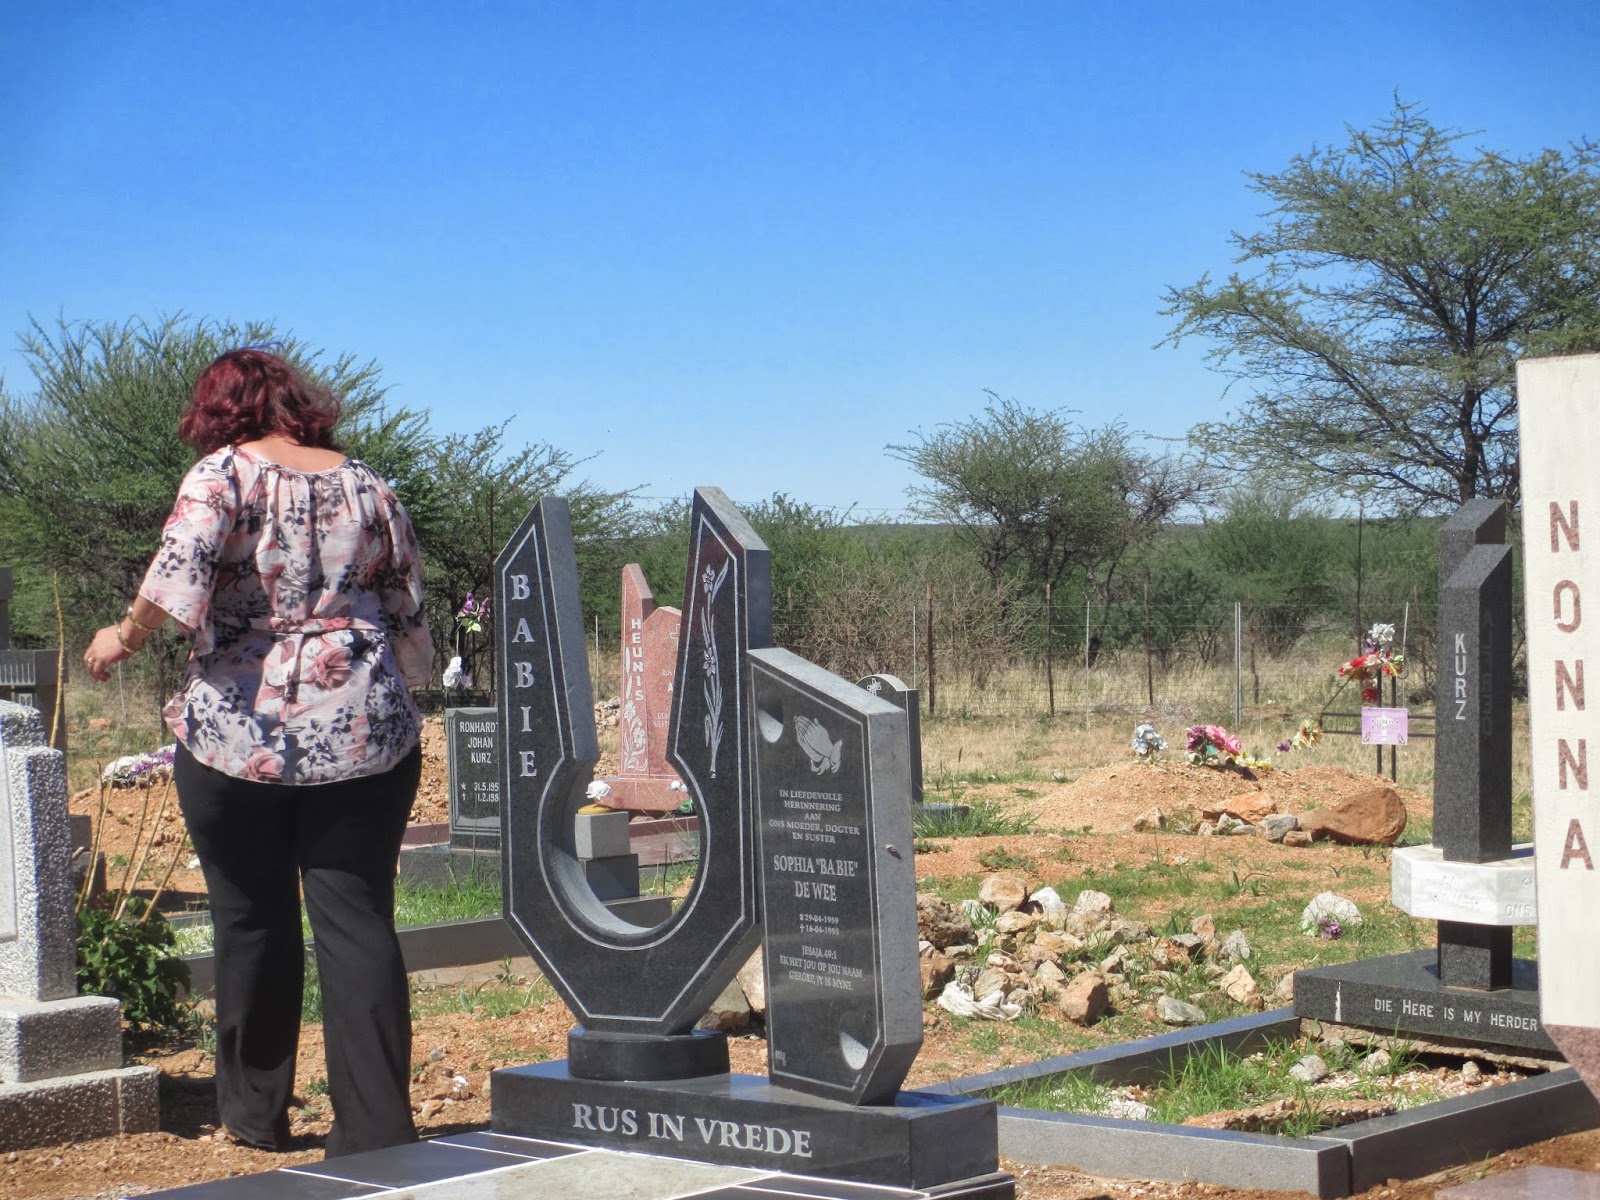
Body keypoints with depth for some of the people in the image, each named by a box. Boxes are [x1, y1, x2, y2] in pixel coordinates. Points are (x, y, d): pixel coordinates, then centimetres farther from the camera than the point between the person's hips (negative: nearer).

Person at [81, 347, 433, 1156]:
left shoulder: (222, 473, -2)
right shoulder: (366, 485, 10)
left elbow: (179, 572, -19)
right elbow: (409, 613, 12)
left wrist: (123, 637, -3)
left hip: (239, 733, -2)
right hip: (362, 733, 2)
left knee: (253, 923, 11)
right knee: (358, 923, 1)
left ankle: (254, 1112, 23)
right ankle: (376, 1127, -3)